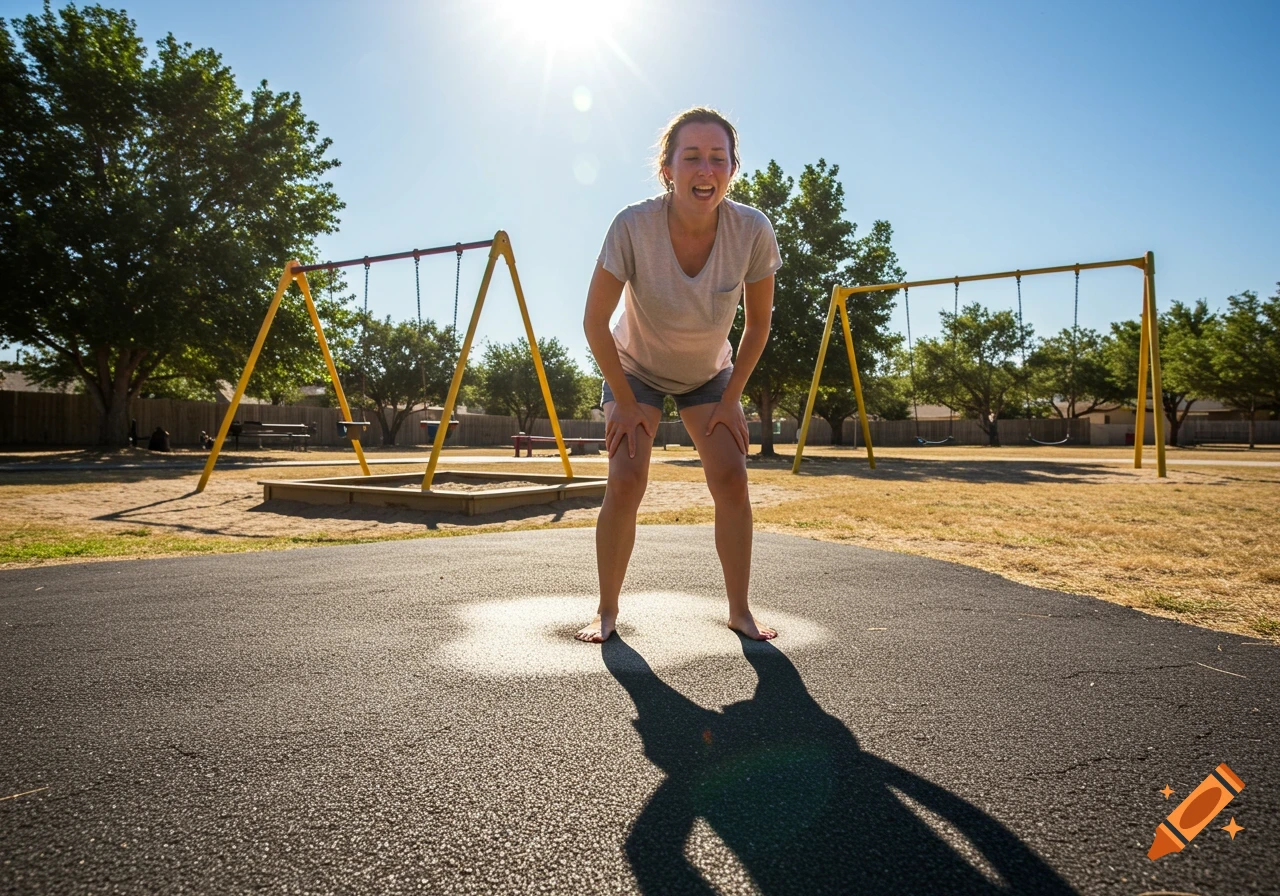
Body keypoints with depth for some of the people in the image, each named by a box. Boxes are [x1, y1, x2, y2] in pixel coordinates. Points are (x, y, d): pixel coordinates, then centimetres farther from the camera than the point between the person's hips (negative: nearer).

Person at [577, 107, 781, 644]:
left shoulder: (752, 231, -26)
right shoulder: (633, 227, -32)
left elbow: (758, 322, -9)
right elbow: (594, 322, -21)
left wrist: (730, 400, -9)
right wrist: (626, 404, -15)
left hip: (709, 373, 2)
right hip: (636, 369, -2)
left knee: (731, 478, -12)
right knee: (626, 482, -15)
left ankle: (739, 610, 5)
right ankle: (607, 611, 4)